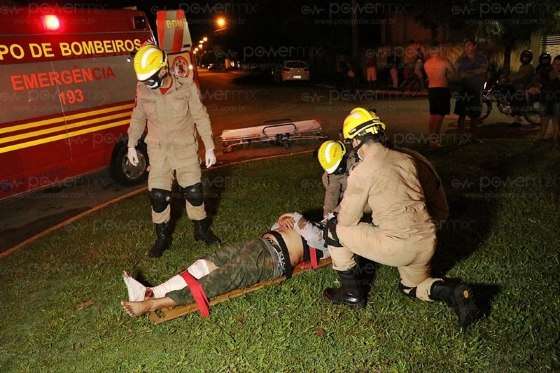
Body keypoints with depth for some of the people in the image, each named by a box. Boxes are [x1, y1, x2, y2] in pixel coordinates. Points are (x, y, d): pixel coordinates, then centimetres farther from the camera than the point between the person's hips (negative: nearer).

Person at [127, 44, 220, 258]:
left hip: (185, 148, -2)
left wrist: (209, 147, -6)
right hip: (158, 150, 2)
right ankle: (162, 238, 19)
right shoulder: (143, 89, -6)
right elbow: (138, 118, 8)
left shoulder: (187, 87, -14)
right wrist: (131, 145, 11)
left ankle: (202, 230, 24)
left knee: (194, 192, 2)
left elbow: (200, 118, -7)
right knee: (158, 195, 0)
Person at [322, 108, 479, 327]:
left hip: (399, 246, -7)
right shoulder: (406, 159, 9)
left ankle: (352, 293, 19)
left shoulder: (361, 172, -11)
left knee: (334, 228, 10)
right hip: (428, 243, 8)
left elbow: (347, 220, -3)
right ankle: (452, 292, 6)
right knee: (413, 287, 35)